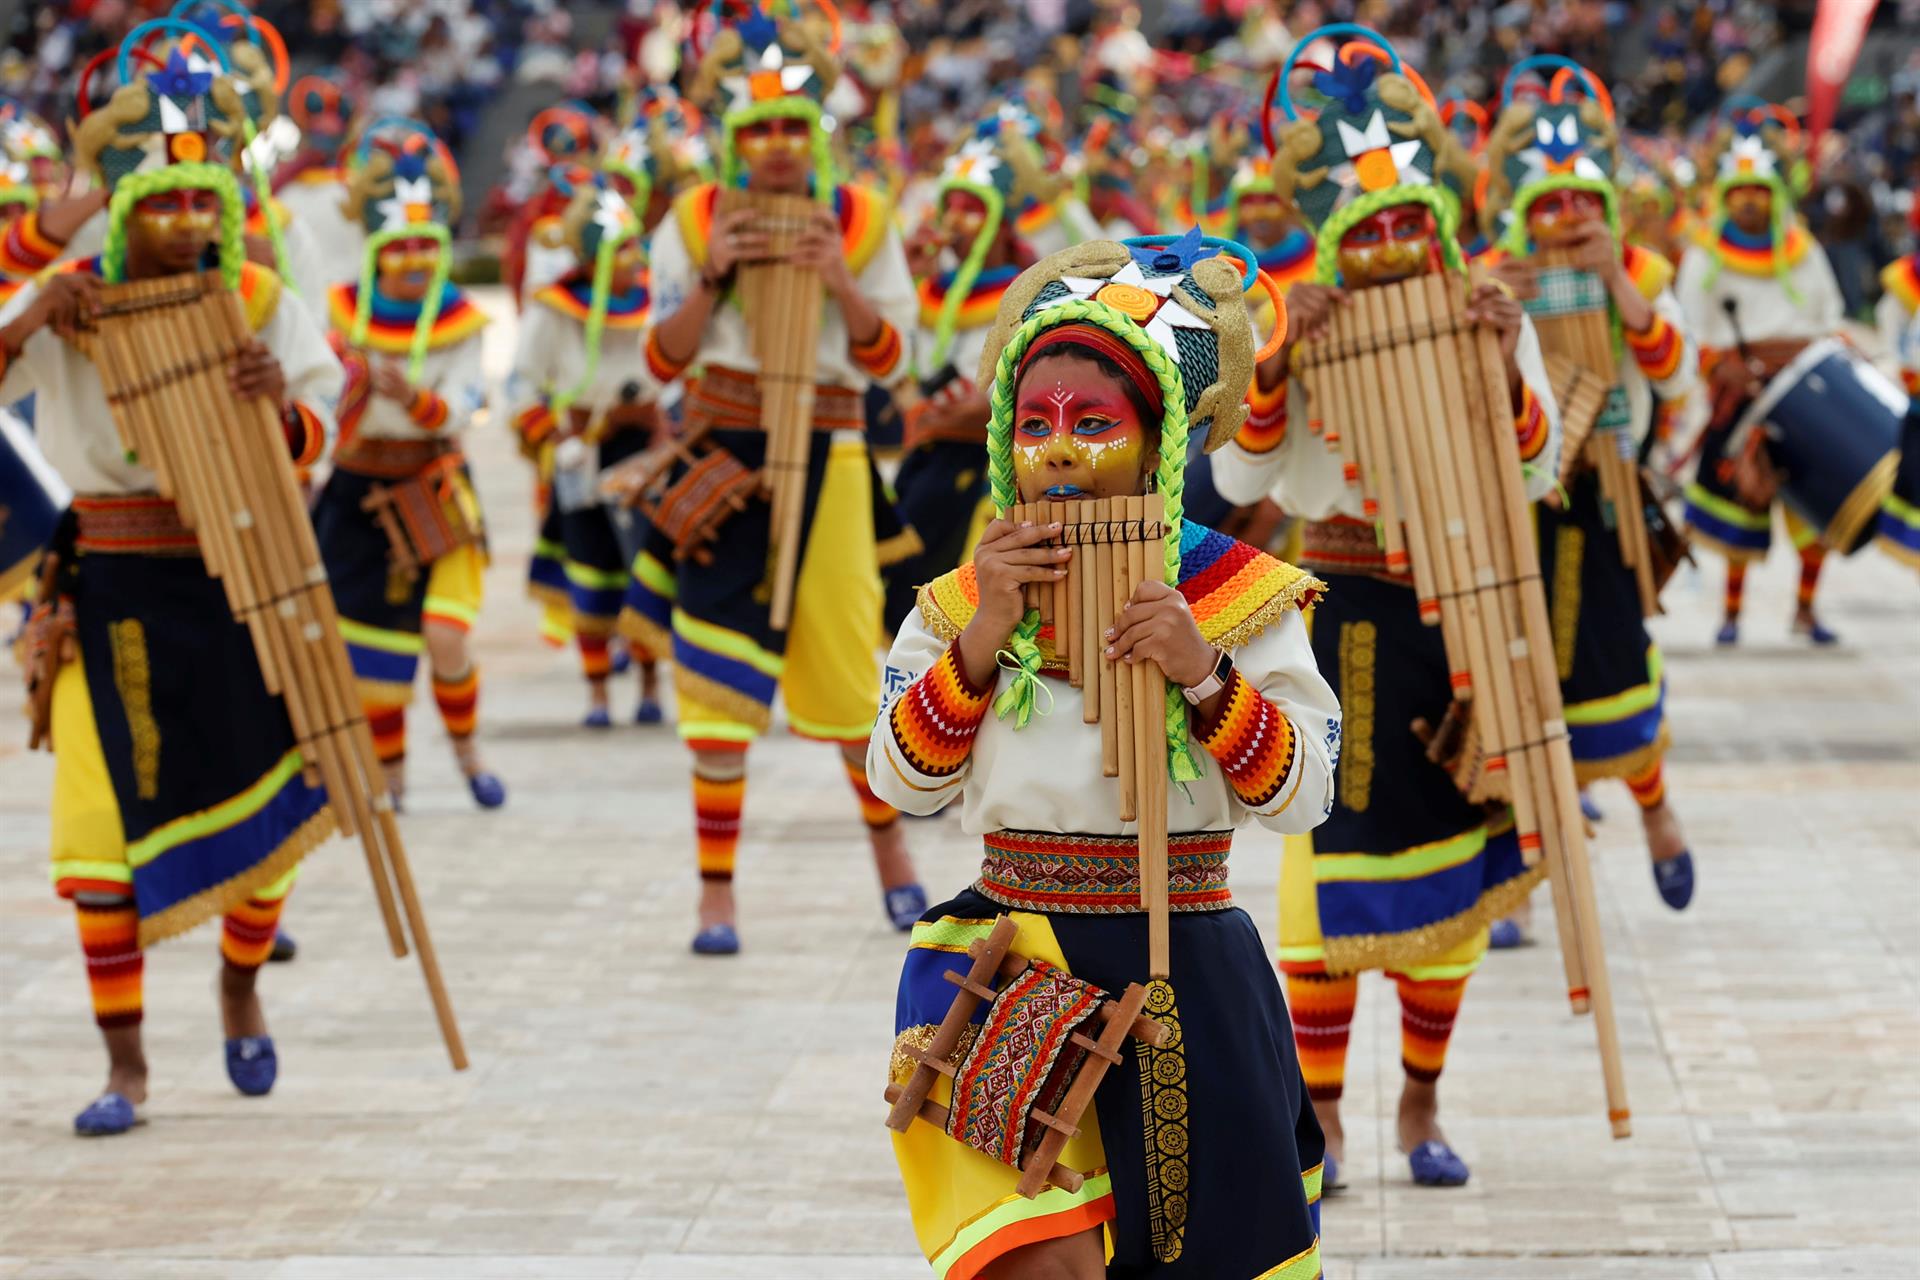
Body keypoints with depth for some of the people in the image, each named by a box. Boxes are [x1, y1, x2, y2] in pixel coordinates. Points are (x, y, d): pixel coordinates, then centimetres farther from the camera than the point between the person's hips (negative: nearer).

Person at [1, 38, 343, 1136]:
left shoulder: (259, 301, 1)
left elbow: (318, 443, -2)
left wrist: (283, 400, -24)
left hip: (238, 584, 1)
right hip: (115, 591, -1)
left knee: (274, 795, 5)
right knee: (105, 818, -5)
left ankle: (240, 985, 34)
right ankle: (125, 1064, 5)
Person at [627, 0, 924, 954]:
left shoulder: (860, 222, -1)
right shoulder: (694, 223, -2)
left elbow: (893, 359, -3)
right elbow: (662, 361, -4)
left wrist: (842, 285, -20)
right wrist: (708, 277, -19)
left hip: (826, 459, 0)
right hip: (725, 458, 0)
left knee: (849, 668, 5)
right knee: (719, 682, -2)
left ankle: (888, 842, 30)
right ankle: (716, 890, 6)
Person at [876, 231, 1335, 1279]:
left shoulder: (1237, 593, -1)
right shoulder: (964, 600, 4)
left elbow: (1300, 796, -6)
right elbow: (901, 782, -1)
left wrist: (1204, 672, -21)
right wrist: (983, 636, -12)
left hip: (1185, 975, 0)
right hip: (1005, 955, 0)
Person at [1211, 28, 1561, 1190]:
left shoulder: (1490, 321, 1)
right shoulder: (1303, 334, -4)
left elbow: (1536, 473, -5)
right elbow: (1240, 480, -13)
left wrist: (1505, 365, -20)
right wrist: (1277, 361, -25)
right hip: (1349, 618, -2)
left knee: (1457, 868, 9)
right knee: (1334, 851, -2)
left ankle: (1424, 1106, 23)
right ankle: (1318, 1113, 9)